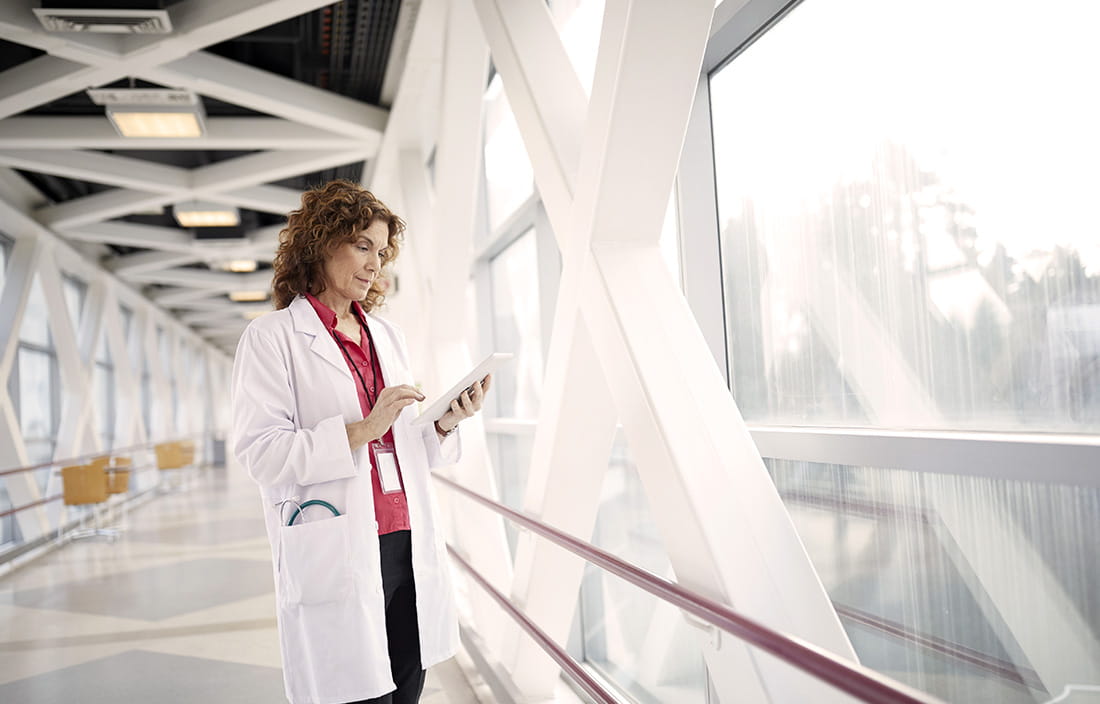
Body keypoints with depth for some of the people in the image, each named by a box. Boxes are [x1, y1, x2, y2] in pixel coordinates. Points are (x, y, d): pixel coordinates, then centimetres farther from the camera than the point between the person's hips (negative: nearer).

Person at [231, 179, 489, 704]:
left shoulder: (386, 336, 17)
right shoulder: (273, 336, -2)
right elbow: (260, 453, -11)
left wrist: (445, 424, -1)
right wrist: (362, 430, -18)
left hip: (408, 547, 6)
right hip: (338, 559, -6)